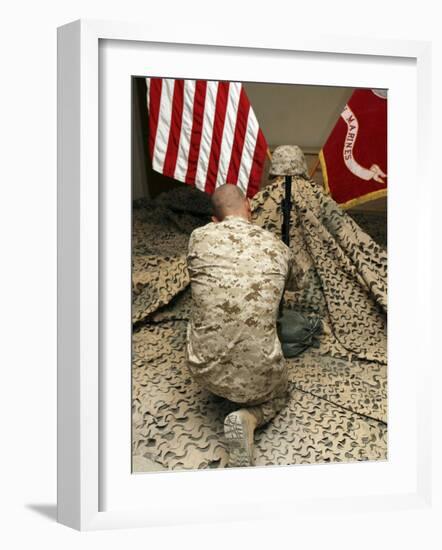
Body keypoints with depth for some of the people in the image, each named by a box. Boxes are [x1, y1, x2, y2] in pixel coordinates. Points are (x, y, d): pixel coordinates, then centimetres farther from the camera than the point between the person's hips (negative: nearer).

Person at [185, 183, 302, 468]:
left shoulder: (199, 238, -3)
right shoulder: (279, 248, 1)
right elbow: (292, 284, 25)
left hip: (205, 371, 3)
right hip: (259, 376, -3)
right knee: (277, 396, 31)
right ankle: (248, 418, -1)